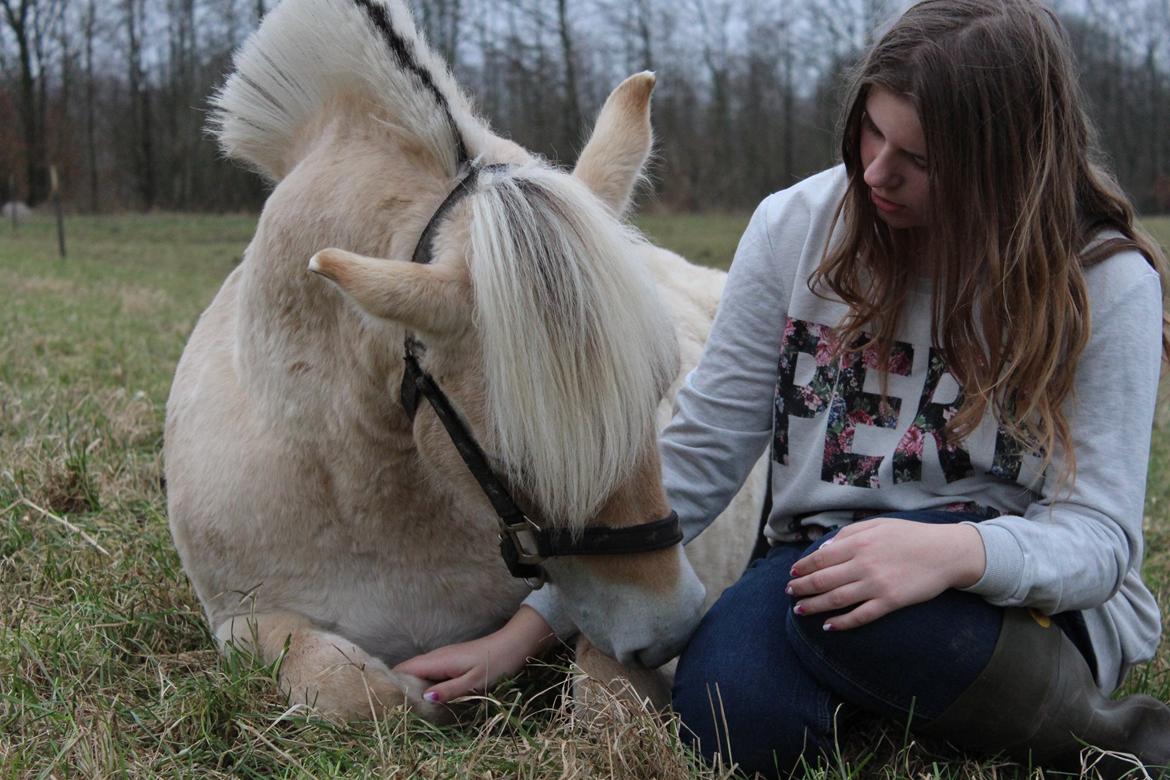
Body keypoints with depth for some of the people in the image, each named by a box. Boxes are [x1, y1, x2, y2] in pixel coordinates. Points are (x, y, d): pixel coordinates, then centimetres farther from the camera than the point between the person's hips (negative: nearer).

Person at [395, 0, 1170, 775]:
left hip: (1023, 598, -1)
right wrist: (529, 628, -7)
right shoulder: (797, 228, -3)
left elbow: (1099, 535, -12)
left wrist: (957, 552, -36)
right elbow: (696, 455, -2)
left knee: (839, 604, -35)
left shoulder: (1107, 282, -10)